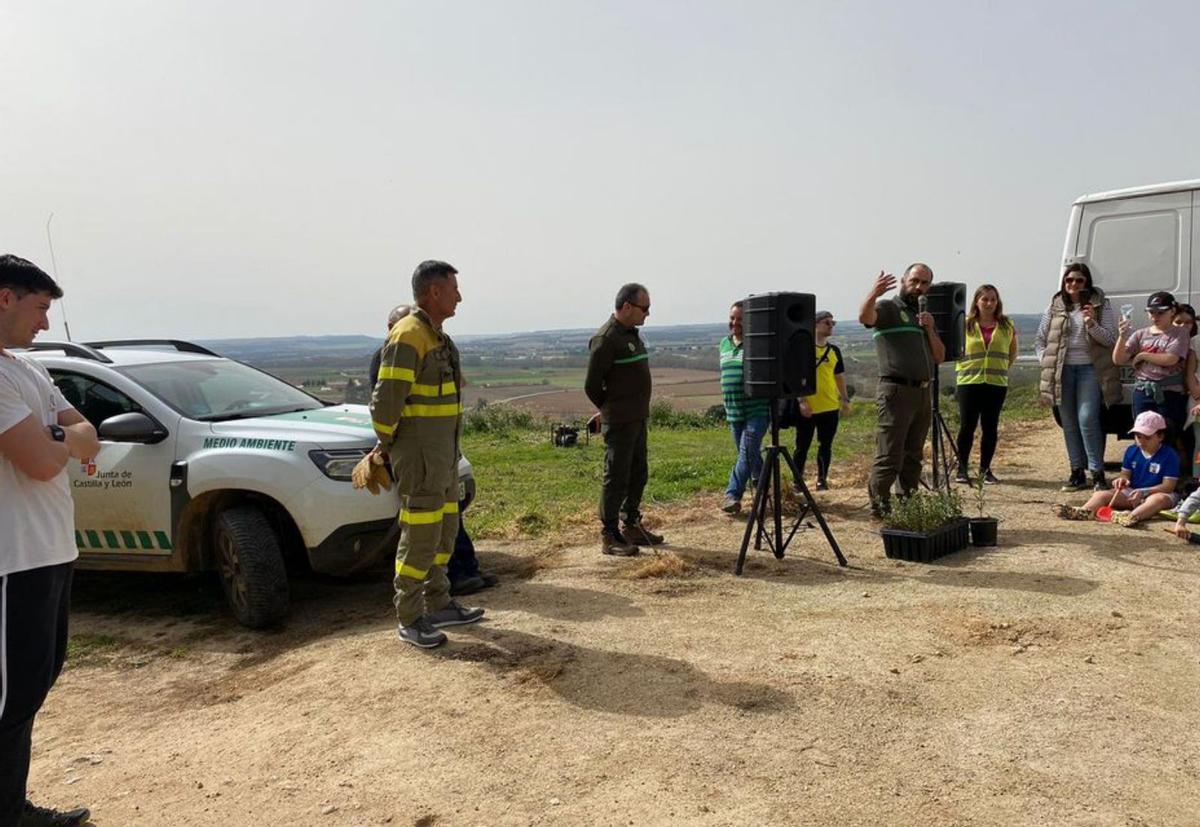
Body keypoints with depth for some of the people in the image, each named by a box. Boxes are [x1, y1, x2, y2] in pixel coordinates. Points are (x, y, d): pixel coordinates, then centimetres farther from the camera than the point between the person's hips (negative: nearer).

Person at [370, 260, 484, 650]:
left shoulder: (436, 336, 14)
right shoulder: (408, 337, -18)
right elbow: (385, 400, -21)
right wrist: (386, 445, -7)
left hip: (443, 451, 10)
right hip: (418, 454, -10)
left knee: (444, 529, 16)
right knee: (420, 535, -3)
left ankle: (439, 605, 28)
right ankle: (410, 620, 8)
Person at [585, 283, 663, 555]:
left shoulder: (632, 334, 13)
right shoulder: (605, 339, -16)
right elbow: (592, 386, -14)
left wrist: (639, 411, 15)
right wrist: (611, 410, -1)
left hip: (638, 420, 9)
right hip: (619, 423, -9)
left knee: (638, 474, 15)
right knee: (616, 478, -3)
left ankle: (631, 526, 28)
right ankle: (609, 536, 5)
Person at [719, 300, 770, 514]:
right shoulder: (724, 344, 12)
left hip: (757, 410, -7)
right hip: (734, 412, 7)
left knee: (747, 452, -12)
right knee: (748, 454, 15)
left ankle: (732, 495, -12)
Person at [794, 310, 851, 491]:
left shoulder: (834, 350, 10)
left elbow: (839, 376, 16)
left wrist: (845, 399, 8)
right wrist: (801, 400, -15)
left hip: (830, 407, 4)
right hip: (807, 408, -4)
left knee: (825, 446, 9)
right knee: (802, 446, 4)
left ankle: (822, 480, 20)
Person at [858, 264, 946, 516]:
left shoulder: (923, 315, 22)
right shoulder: (888, 308, 0)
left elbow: (939, 357, 16)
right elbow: (865, 317, -25)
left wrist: (930, 329, 0)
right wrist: (874, 294, -44)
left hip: (922, 393, 8)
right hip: (896, 391, -8)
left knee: (913, 457, 13)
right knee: (889, 458, -9)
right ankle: (879, 509, -3)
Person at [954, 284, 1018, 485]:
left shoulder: (1007, 325, 7)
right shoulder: (965, 324, 1)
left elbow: (1012, 354, 18)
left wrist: (1000, 369, 8)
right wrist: (968, 368, 1)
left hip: (996, 383, 2)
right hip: (969, 382, -2)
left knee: (990, 427, 5)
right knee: (967, 426, -1)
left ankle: (985, 469, 15)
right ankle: (962, 469, 8)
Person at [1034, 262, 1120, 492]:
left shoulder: (1101, 305, 2)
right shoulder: (1055, 307, 9)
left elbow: (1111, 339, -3)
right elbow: (1039, 339, 16)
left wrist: (1092, 325, -19)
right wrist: (1045, 360, 2)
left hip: (1090, 369, -3)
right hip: (1063, 370, 3)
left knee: (1087, 420, -13)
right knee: (1069, 423, 7)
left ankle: (1097, 473, -5)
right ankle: (1077, 472, 15)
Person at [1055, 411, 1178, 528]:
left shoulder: (1170, 455, -7)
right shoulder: (1131, 451, 9)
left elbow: (1168, 486, -12)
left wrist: (1142, 492, -25)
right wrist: (1123, 480, -11)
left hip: (1157, 493, -4)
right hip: (1132, 492, 5)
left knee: (1159, 499, -41)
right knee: (1100, 494, -19)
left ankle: (1132, 516, -71)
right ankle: (1083, 512, -53)